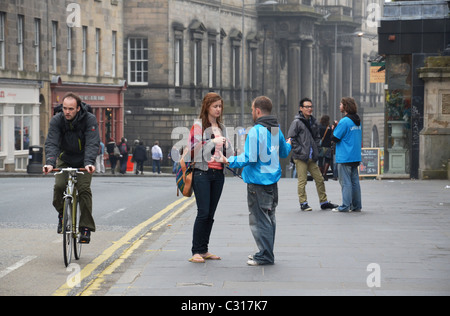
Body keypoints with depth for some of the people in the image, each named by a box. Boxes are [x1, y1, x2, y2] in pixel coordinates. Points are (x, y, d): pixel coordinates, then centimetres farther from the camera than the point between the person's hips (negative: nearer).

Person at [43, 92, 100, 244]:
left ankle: (86, 228, -12)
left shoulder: (89, 120, -21)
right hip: (65, 160, 2)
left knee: (84, 188, -19)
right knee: (59, 185, -21)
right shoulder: (57, 120, -16)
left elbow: (92, 144, -30)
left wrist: (89, 163, -47)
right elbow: (51, 143, -25)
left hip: (83, 162, -2)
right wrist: (50, 163, -43)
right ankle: (62, 214, 8)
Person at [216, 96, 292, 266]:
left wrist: (229, 161, -19)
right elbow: (284, 153, 22)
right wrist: (288, 144, 43)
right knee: (269, 217, 16)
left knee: (259, 219, -2)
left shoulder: (256, 131, -18)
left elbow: (249, 157, -23)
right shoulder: (277, 130, 8)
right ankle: (267, 253, 25)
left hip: (258, 180, -9)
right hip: (273, 180, 9)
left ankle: (265, 255, 1)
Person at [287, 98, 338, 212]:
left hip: (312, 158, 7)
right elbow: (291, 138, -11)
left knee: (319, 179, 9)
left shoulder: (313, 122, 14)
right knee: (302, 181, -5)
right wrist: (299, 150, -15)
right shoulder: (297, 122, -8)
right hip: (300, 157, -7)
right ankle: (303, 203, 4)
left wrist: (316, 150, 12)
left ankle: (324, 202, 18)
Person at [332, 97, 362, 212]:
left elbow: (335, 138, -14)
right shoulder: (357, 121, 11)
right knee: (355, 181, 11)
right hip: (356, 156, 8)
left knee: (345, 182, -4)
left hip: (345, 158, -8)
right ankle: (356, 206, 14)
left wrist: (335, 128, 5)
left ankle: (345, 206, -4)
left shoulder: (344, 121, -15)